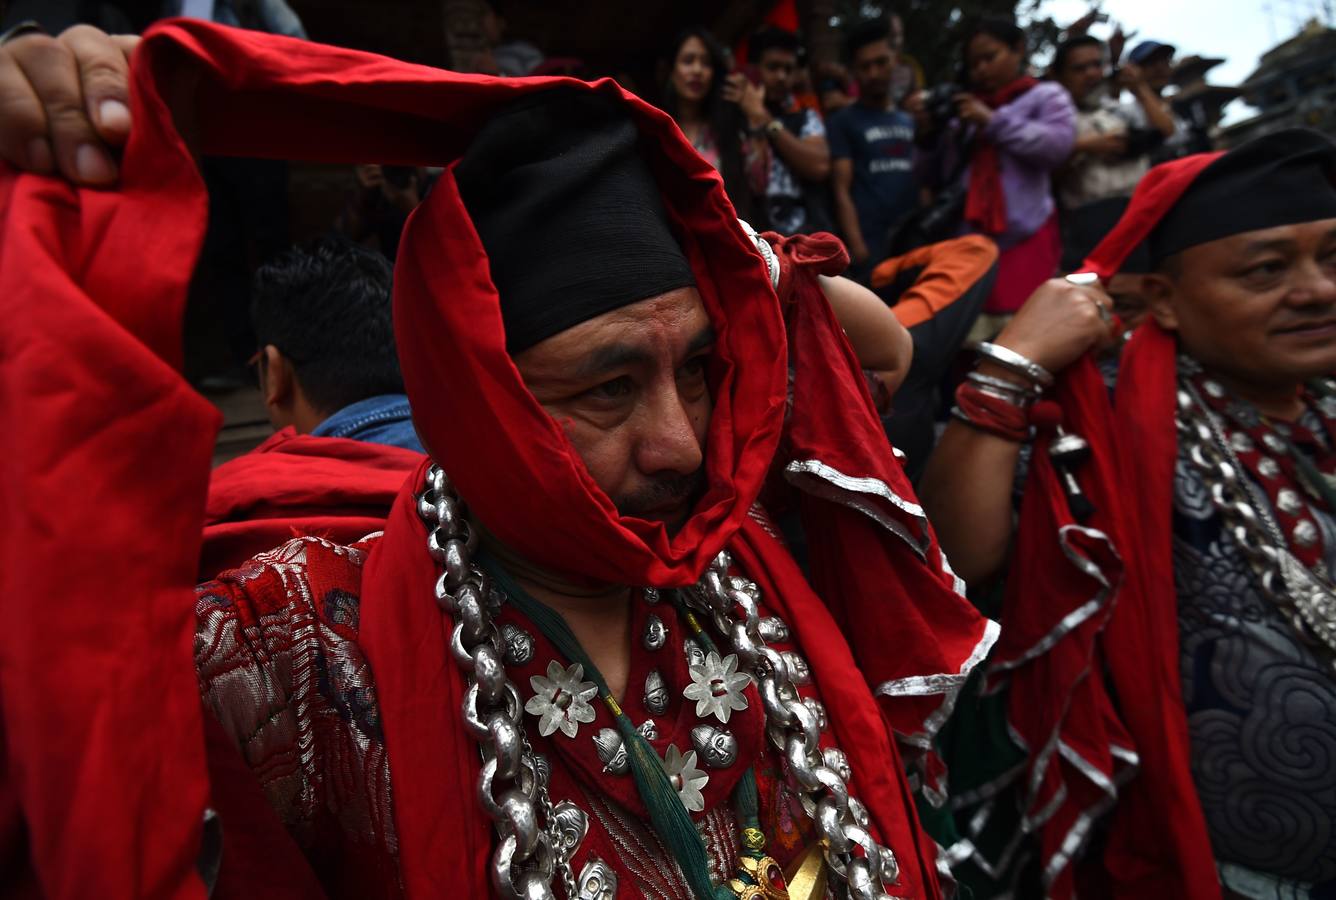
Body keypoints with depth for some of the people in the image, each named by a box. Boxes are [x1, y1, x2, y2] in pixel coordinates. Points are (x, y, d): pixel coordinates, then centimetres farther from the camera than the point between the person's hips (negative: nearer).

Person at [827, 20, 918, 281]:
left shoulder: (911, 121, 18)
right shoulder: (843, 122, 3)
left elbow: (923, 184, 18)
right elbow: (842, 193, -6)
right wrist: (858, 249, -17)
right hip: (871, 248, -5)